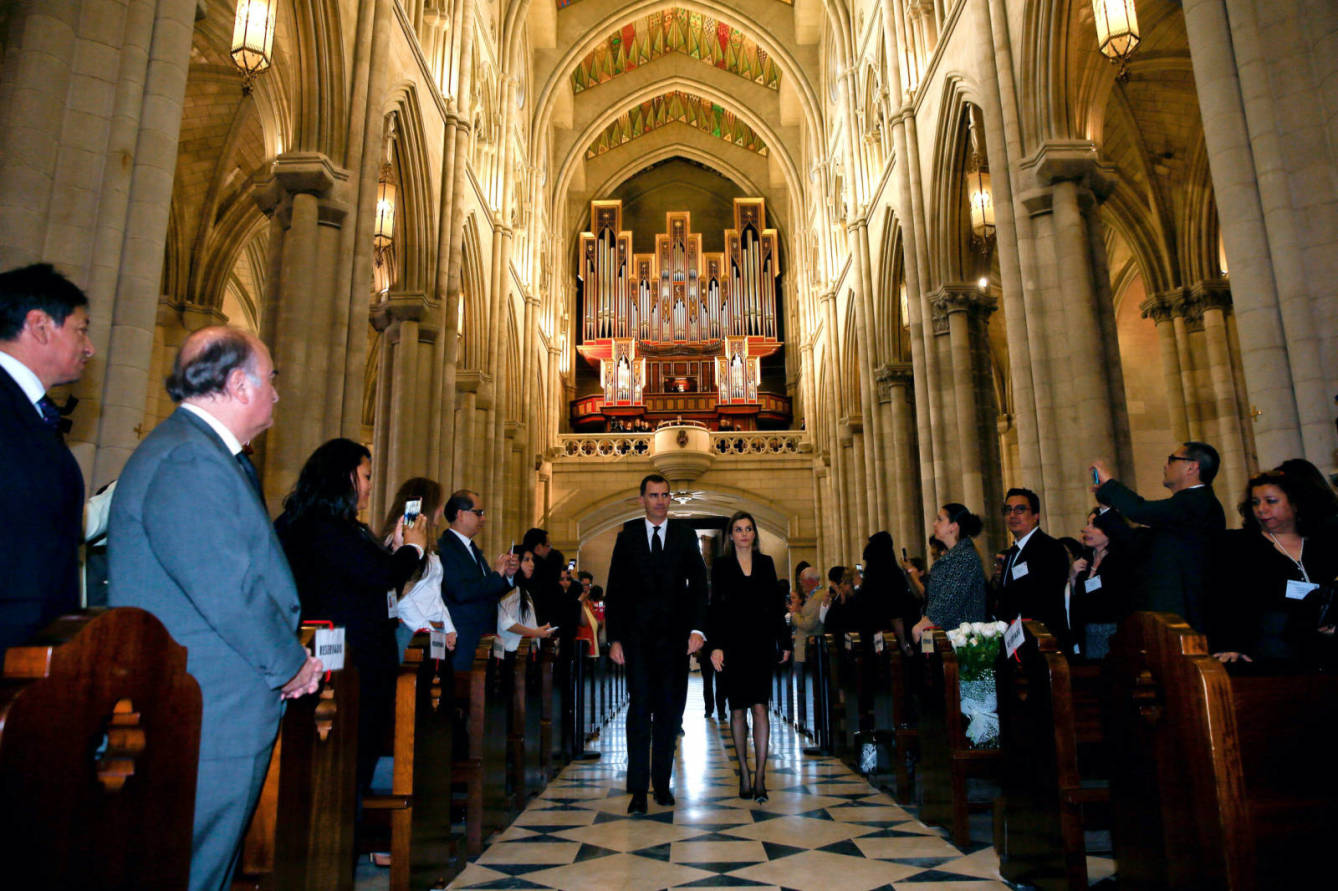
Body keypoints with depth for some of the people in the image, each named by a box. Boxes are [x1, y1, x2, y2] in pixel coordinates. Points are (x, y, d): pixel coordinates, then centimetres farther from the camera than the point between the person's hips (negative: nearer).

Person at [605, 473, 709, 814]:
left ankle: (662, 783, 20)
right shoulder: (628, 535, 5)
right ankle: (638, 789, 2)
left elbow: (698, 584, 4)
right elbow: (614, 590, 4)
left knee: (670, 709, 7)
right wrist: (614, 638, -2)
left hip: (675, 636, 1)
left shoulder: (685, 534, 7)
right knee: (640, 707, -4)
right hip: (637, 635, -1)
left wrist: (697, 629, -8)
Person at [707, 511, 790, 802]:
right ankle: (744, 773, 17)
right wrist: (715, 646, -9)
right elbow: (715, 607, -1)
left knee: (760, 706, -6)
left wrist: (784, 642, 8)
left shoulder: (766, 563, 9)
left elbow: (775, 605, 11)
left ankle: (760, 776, -3)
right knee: (738, 710, 5)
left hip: (761, 642, 1)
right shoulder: (721, 565, 3)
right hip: (733, 644, -1)